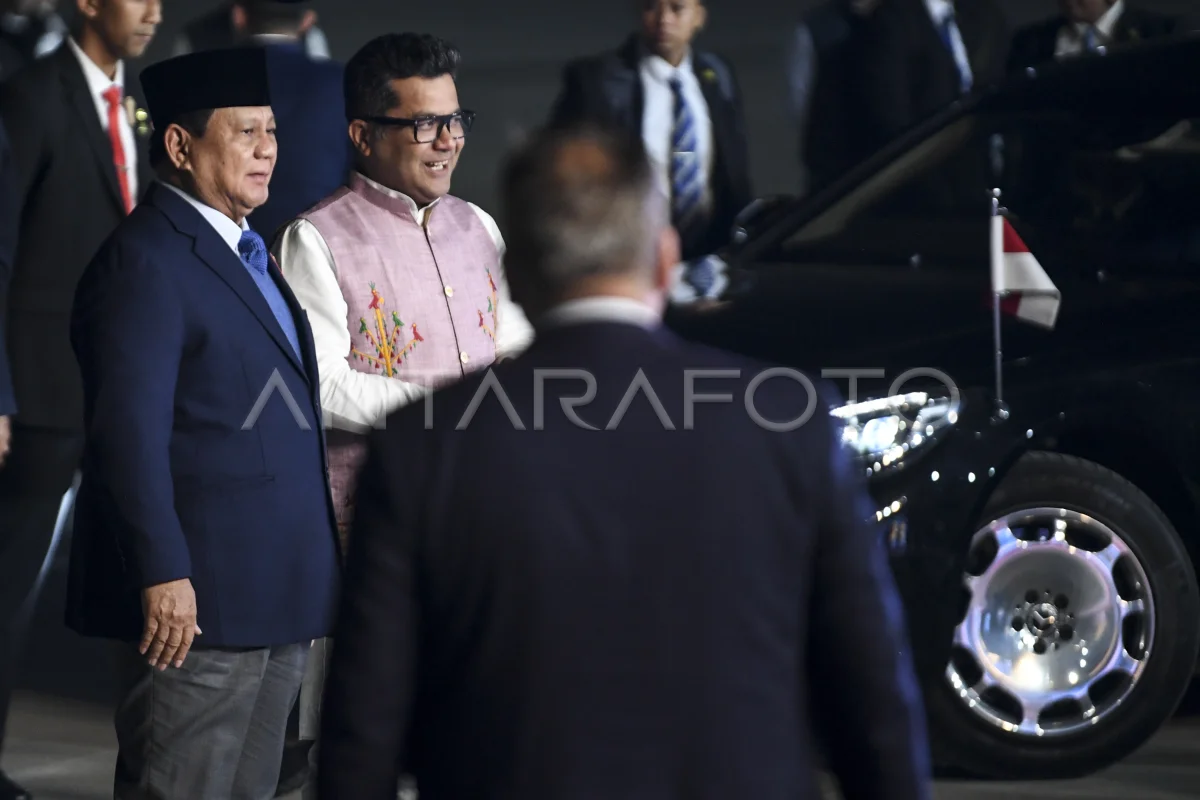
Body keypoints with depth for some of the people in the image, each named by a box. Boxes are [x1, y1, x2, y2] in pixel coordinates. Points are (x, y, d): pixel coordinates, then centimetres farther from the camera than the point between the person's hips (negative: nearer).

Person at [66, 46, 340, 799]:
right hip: (196, 600, -10)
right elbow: (129, 433, -20)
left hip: (275, 596, 10)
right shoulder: (144, 262, -13)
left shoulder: (248, 252, 18)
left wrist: (310, 575, 18)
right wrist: (163, 577, -24)